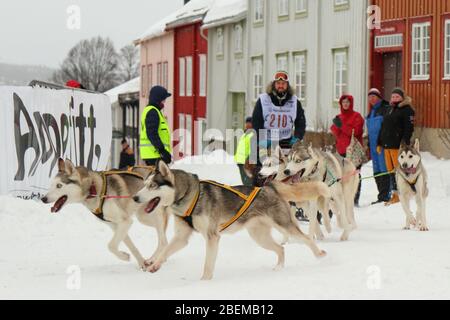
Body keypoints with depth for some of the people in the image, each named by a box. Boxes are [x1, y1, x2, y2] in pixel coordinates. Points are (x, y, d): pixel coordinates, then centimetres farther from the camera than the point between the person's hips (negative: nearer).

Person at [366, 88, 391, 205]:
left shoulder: (385, 109, -6)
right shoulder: (371, 112, 21)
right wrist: (369, 146, 21)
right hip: (374, 146, 9)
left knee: (383, 170, -11)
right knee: (377, 171, 8)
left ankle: (384, 195, -11)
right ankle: (382, 196, 12)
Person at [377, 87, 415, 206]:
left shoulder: (407, 110, -2)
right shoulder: (389, 110, 22)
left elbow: (409, 128, -11)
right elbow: (383, 127, 25)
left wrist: (405, 144, -20)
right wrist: (379, 143, 20)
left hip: (398, 146, -8)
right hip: (387, 145, 8)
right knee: (391, 170, 7)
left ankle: (400, 195, -7)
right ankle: (395, 194, 12)